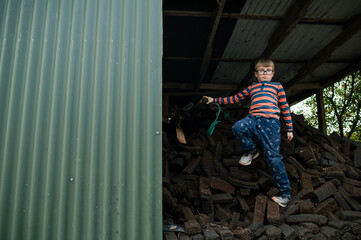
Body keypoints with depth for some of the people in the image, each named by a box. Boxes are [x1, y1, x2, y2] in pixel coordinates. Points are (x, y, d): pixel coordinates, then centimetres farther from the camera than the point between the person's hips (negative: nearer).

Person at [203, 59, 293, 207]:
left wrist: (289, 129, 12)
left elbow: (285, 107, 18)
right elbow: (234, 99, 28)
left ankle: (285, 193, 4)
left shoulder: (277, 86, 21)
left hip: (271, 121, -2)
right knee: (237, 128, -32)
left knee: (273, 157, -9)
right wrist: (214, 100, 23)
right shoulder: (251, 88, 28)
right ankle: (250, 151, -2)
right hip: (253, 119, 3)